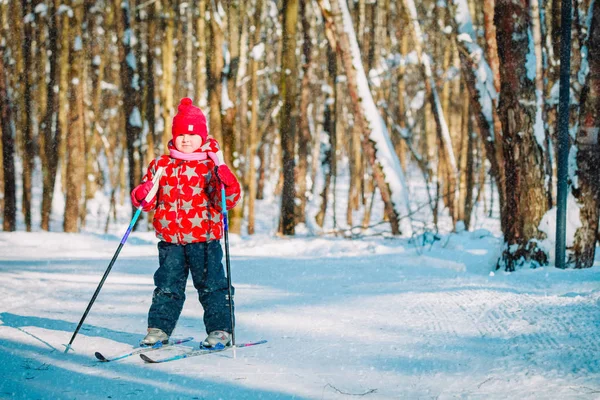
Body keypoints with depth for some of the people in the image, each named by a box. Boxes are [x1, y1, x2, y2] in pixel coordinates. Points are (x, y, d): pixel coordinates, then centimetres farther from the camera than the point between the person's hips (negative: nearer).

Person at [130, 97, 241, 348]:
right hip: (170, 239, 3)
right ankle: (158, 328, 15)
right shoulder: (161, 166, 8)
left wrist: (228, 184, -28)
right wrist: (141, 195, -11)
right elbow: (149, 203, 12)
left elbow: (229, 201, -8)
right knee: (167, 285, 7)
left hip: (204, 237, -3)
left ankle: (220, 330, 7)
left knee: (211, 285, 0)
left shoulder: (210, 166, -1)